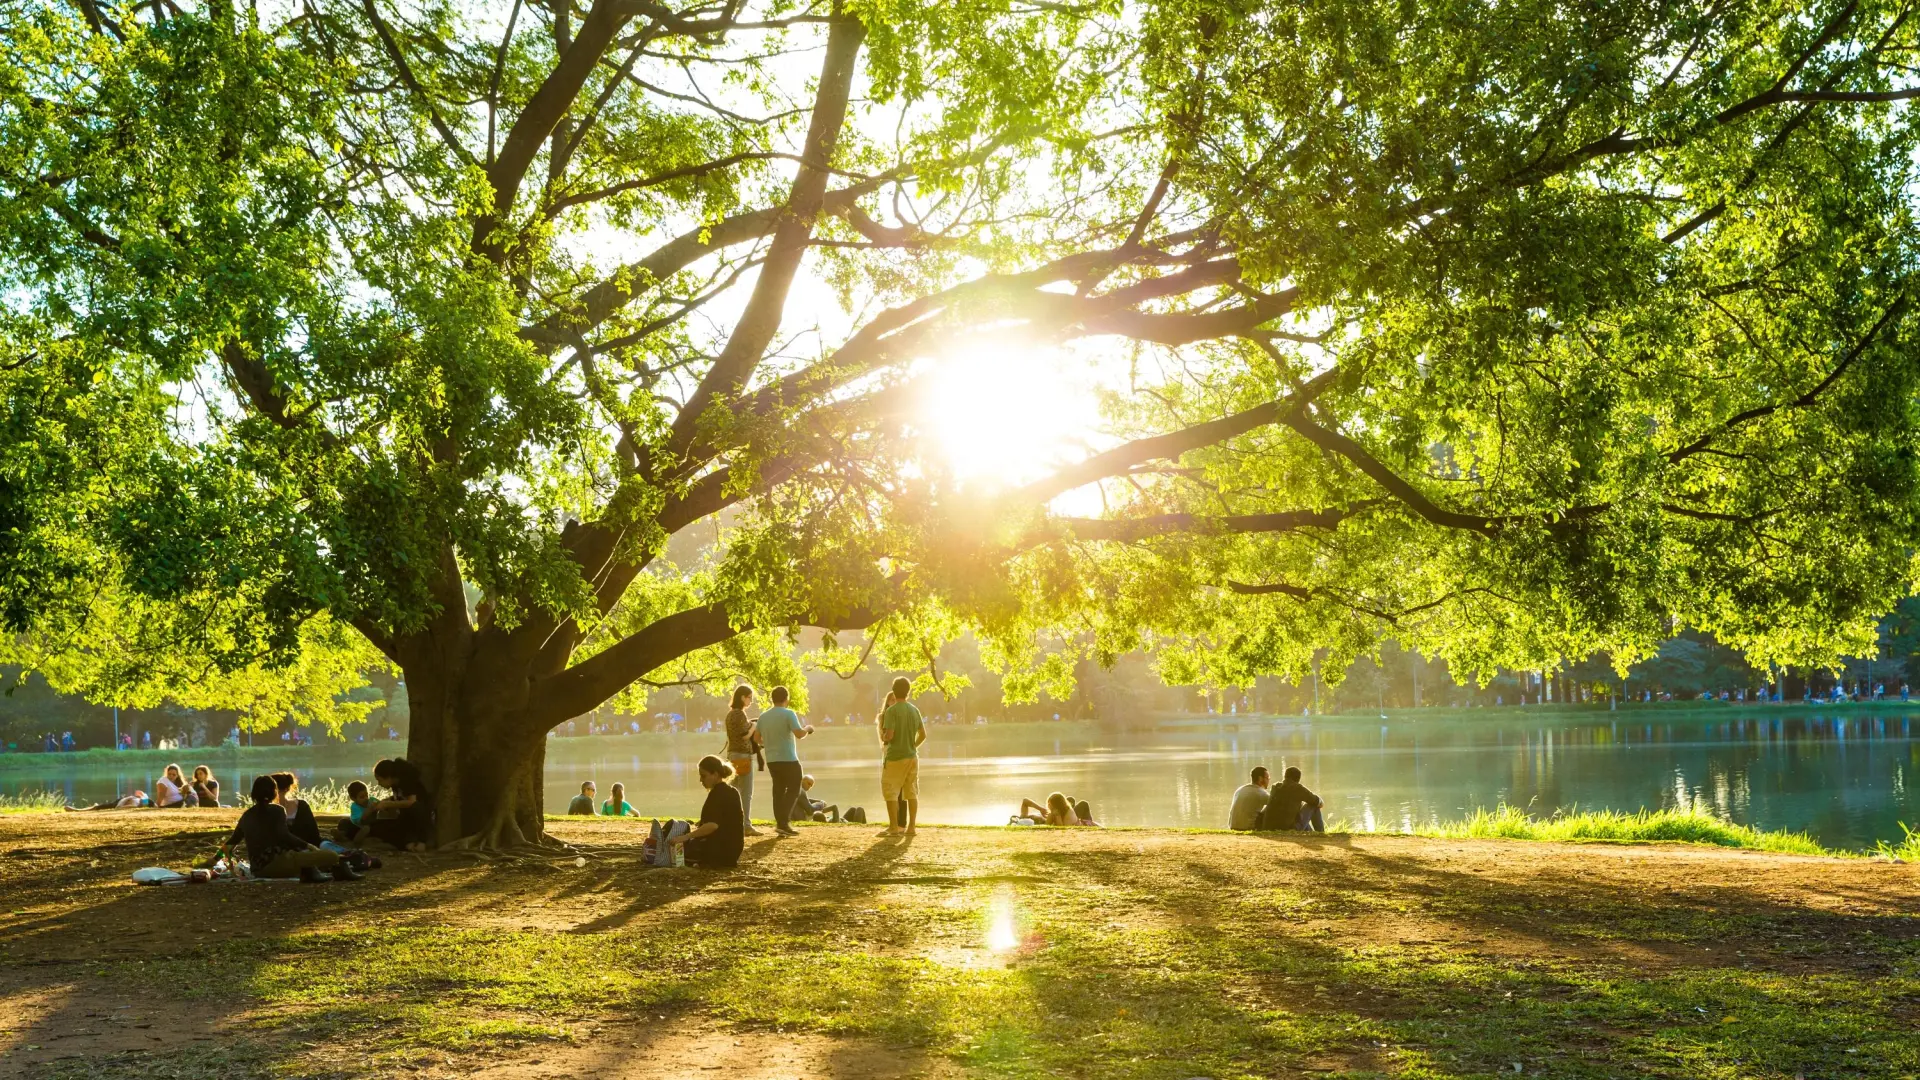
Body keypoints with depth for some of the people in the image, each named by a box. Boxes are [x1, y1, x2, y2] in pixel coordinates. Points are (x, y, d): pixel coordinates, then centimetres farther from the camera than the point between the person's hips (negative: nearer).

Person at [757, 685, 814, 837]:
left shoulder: (763, 716, 5)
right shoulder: (789, 714, -12)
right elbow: (799, 734, -20)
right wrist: (807, 728, 0)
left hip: (771, 760, 6)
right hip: (788, 759, -6)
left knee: (779, 790, 12)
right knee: (793, 790, 1)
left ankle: (780, 823, 9)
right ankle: (783, 822, -11)